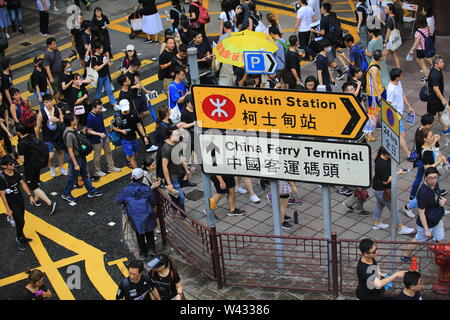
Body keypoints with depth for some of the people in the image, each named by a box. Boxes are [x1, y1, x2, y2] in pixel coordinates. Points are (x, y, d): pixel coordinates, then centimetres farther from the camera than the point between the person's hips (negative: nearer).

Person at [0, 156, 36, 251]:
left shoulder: (15, 171, -8)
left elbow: (22, 183, 6)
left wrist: (30, 196, 3)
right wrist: (8, 209, -16)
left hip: (20, 199, 6)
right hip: (12, 203, -6)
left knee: (20, 221, 18)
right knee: (20, 222, -4)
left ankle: (21, 237, 40)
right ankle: (19, 238, 22)